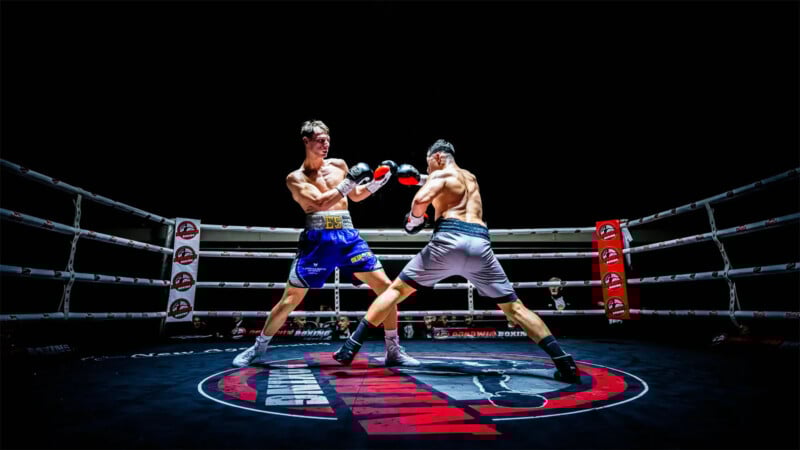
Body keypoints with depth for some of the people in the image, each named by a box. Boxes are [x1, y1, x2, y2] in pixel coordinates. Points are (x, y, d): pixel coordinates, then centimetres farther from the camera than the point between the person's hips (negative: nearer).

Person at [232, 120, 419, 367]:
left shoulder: (338, 165, 14)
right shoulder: (295, 178, 2)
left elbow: (356, 196, 26)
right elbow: (320, 202, -15)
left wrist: (378, 180, 10)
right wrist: (349, 182, -19)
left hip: (348, 236, 4)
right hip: (318, 239, -3)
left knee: (385, 286, -5)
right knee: (291, 298, 1)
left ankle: (393, 351, 7)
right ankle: (257, 348, 24)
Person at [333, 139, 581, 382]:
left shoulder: (440, 174, 14)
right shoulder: (471, 178, 32)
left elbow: (421, 200, -7)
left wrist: (413, 220, 11)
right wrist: (420, 179, 45)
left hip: (449, 239, -4)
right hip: (479, 243, 4)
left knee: (397, 289, 9)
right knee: (513, 307, 12)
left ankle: (350, 347, 9)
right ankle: (564, 361, 3)